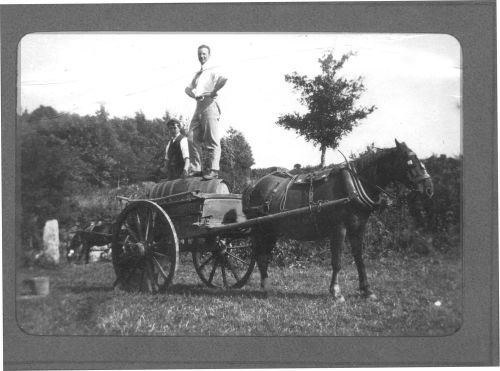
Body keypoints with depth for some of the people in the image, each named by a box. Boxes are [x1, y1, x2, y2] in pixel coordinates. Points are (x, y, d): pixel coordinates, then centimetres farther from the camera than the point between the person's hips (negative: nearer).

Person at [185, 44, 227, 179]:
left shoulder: (212, 70, 2)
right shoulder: (197, 74, 26)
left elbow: (223, 79, -18)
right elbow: (188, 88, 21)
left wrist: (213, 92, -12)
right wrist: (195, 94, 0)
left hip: (209, 106, -8)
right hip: (198, 107, 8)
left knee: (212, 140, -10)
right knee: (192, 138, 0)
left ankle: (214, 170, -14)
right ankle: (196, 169, 2)